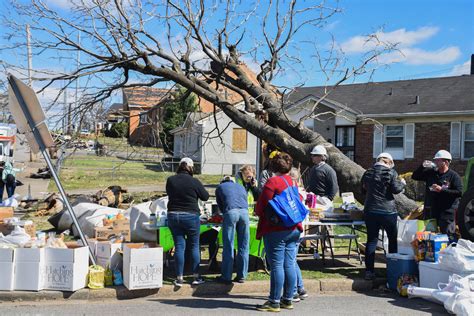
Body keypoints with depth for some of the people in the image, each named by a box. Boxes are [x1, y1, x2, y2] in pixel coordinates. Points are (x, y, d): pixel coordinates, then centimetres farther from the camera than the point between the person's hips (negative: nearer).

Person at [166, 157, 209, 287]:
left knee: (179, 246, 7)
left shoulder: (170, 180, 0)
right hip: (191, 216, -3)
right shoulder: (194, 182, -11)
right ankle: (196, 277, 12)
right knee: (194, 246, 9)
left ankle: (179, 278, 7)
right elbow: (205, 197, 0)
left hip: (173, 215, 3)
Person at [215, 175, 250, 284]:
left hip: (230, 212, -2)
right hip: (244, 212, 2)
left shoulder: (220, 187, 26)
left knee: (228, 246, 2)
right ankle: (241, 276, 12)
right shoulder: (241, 187, 33)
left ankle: (226, 276, 4)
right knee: (243, 247, 8)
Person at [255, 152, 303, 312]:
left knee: (276, 266, -4)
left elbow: (261, 208, -9)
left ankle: (274, 302, 0)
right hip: (294, 229, 7)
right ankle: (288, 299, 16)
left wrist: (258, 212, 11)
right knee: (289, 265, 10)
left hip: (276, 230, -7)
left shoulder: (272, 182, -10)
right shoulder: (293, 182, 11)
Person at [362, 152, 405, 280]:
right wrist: (402, 183, 8)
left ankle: (369, 270, 2)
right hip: (387, 211, -3)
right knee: (393, 239, 13)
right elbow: (395, 189, -11)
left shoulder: (368, 173, 7)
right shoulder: (391, 172, -7)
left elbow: (364, 189, 16)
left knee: (371, 240, 6)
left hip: (370, 211, 4)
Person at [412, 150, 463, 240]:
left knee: (448, 236, -5)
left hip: (447, 211, -5)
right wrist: (422, 166, -3)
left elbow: (459, 192, -13)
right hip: (431, 211, 5)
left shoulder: (454, 176, -5)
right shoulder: (430, 173, 9)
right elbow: (414, 177, 12)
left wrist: (442, 190, -18)